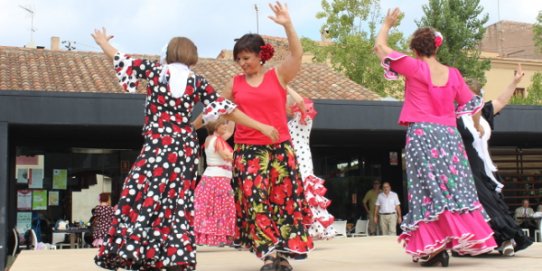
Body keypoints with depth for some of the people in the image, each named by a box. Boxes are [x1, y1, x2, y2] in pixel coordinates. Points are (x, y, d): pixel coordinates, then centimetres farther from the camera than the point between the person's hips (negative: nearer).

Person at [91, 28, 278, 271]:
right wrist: (262, 127, 9)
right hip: (186, 148, 3)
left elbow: (121, 60, 13)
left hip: (157, 146, -3)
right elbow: (227, 109, 5)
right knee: (179, 202, 7)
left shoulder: (155, 70, 3)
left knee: (142, 198, -2)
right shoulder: (198, 82, 7)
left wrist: (102, 41, 33)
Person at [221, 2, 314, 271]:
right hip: (247, 151, 1)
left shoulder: (278, 75, 3)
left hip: (279, 148, -1)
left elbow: (296, 54, -12)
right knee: (254, 201, -6)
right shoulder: (234, 83, 9)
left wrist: (288, 24, -23)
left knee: (283, 198, 0)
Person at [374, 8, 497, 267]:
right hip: (449, 136, 4)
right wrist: (477, 126, 36)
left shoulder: (415, 68, -5)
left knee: (429, 192, -3)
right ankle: (466, 236, 11)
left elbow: (380, 46, 2)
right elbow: (471, 104, 17)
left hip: (422, 134, -4)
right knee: (455, 189, 10)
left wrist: (387, 23, 19)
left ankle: (435, 248, -6)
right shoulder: (453, 73, 7)